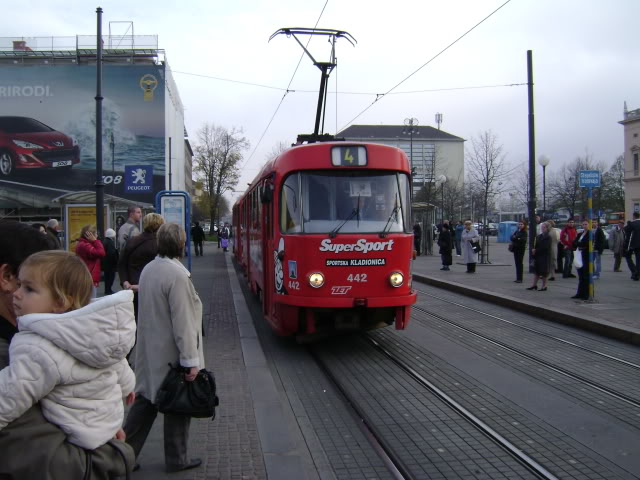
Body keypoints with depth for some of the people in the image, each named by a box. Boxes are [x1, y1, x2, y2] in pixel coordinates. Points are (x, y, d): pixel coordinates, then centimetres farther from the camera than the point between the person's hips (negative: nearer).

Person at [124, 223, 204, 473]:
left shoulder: (148, 269, 4)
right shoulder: (177, 275, -22)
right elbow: (183, 322, -22)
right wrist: (191, 360, -18)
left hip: (150, 350, 8)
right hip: (171, 353, -8)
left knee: (146, 399, 17)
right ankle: (176, 459, 22)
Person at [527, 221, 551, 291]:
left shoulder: (548, 238, -9)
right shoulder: (538, 236, 13)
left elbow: (545, 247, -17)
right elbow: (535, 245, 11)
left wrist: (536, 251, -14)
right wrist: (533, 250, -8)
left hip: (544, 257, -7)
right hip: (537, 256, 7)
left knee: (544, 272, 1)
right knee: (536, 271, 11)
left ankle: (544, 286, 9)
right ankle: (534, 285, 17)